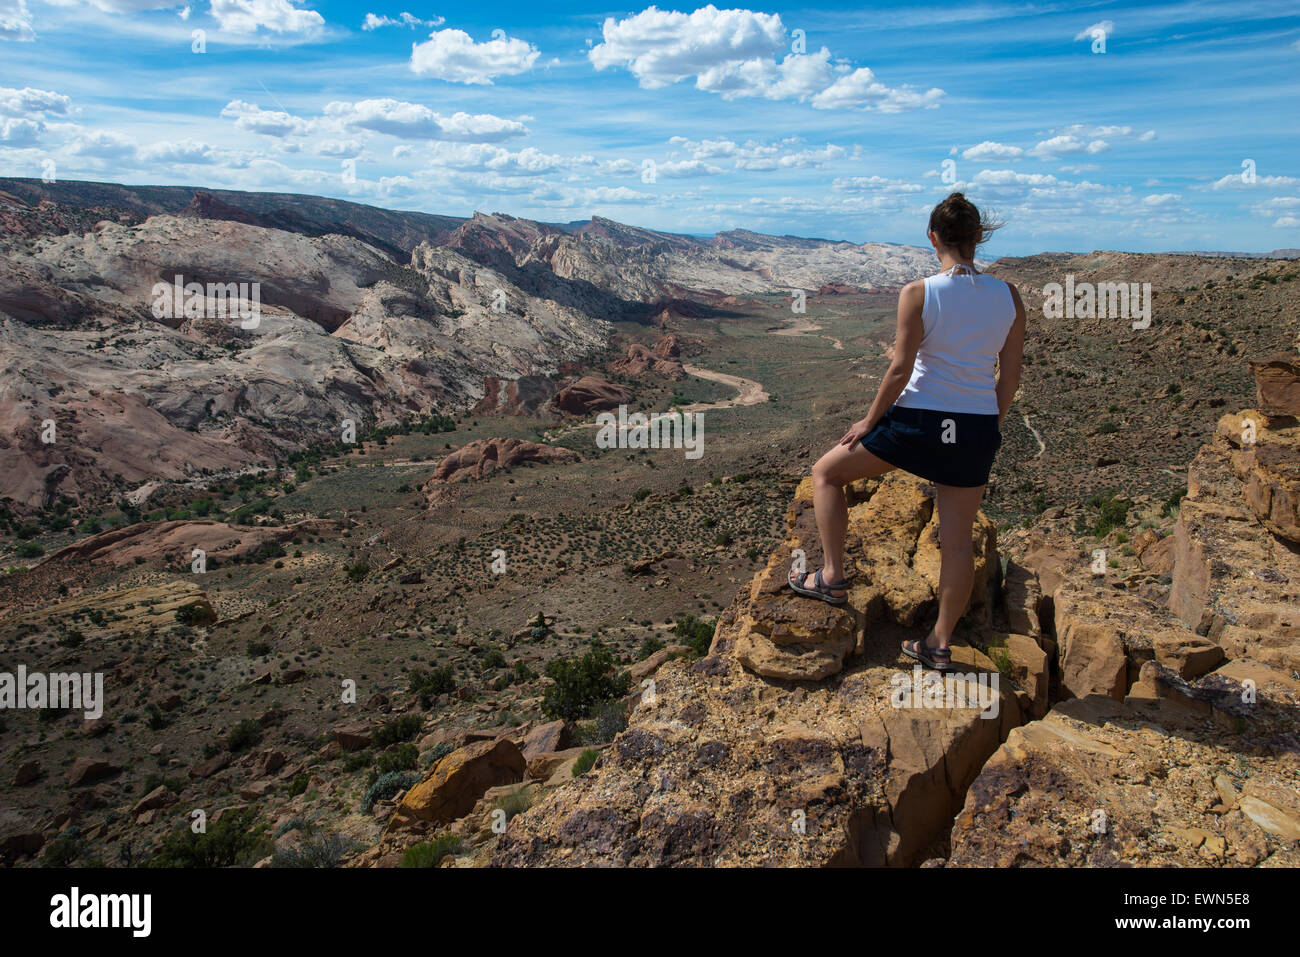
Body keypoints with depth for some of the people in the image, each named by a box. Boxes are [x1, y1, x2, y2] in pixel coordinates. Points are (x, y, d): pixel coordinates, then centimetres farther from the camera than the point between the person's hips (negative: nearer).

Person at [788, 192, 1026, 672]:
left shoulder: (918, 294, -11)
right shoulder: (1008, 297, 2)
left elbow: (900, 369, -12)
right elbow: (1010, 375, 6)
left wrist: (869, 421, 1)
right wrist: (991, 429, 18)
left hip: (918, 419, -4)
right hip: (977, 428, 4)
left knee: (827, 472, 17)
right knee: (957, 539, 11)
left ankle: (833, 576, 16)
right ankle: (940, 643, 22)